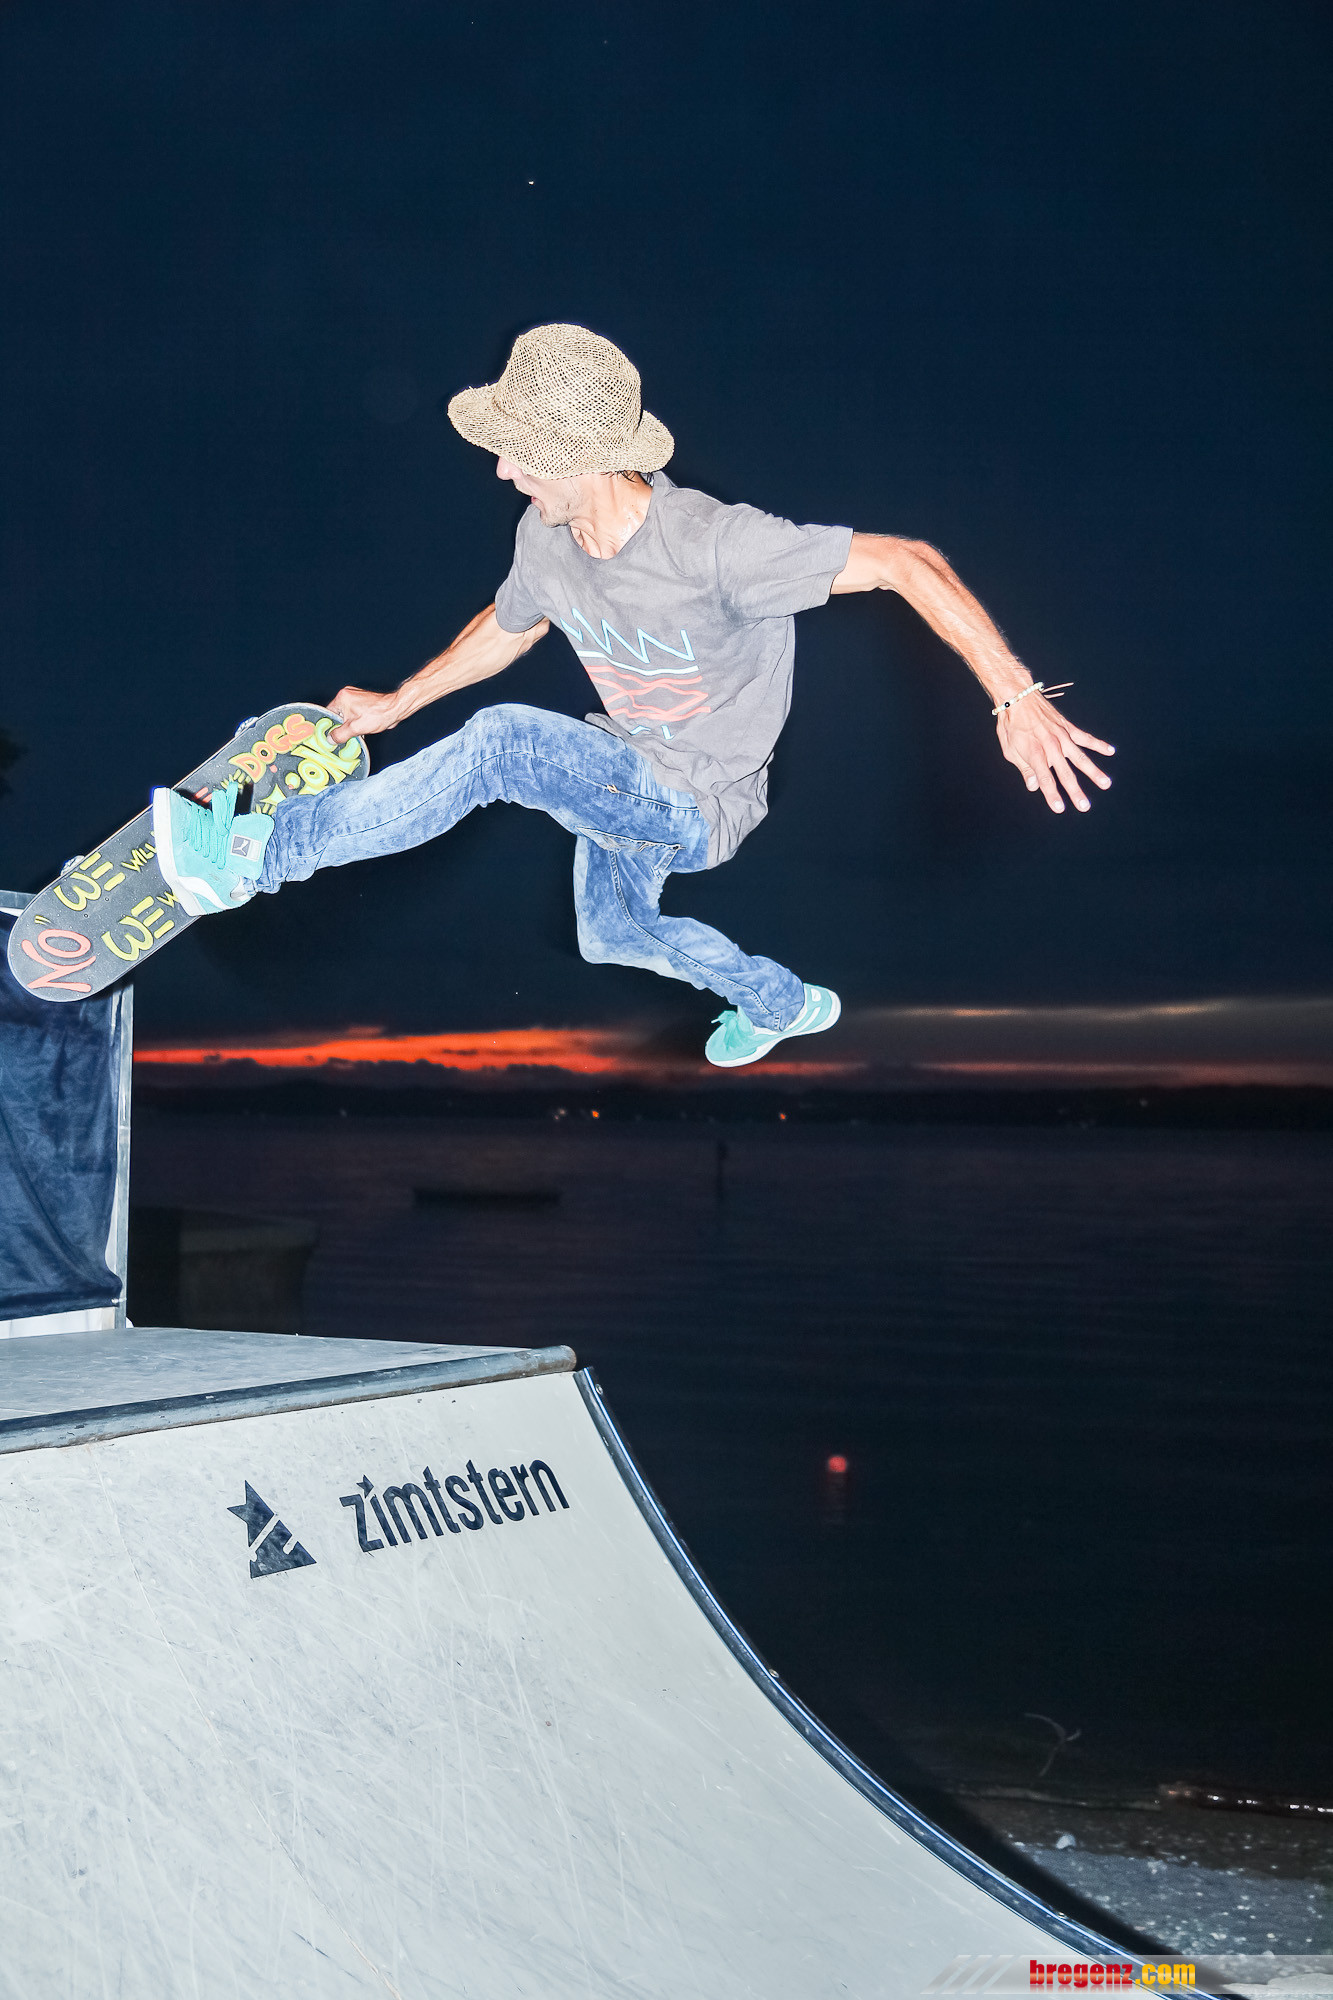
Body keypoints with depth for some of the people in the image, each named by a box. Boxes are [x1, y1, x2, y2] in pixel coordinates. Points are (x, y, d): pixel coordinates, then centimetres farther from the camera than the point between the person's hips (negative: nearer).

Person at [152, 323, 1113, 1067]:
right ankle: (781, 1003, 55)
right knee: (613, 931, 32)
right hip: (630, 777, 8)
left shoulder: (717, 545, -35)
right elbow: (509, 627, 11)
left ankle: (256, 853, -20)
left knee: (505, 742, -29)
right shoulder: (548, 538, -13)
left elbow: (907, 563, -33)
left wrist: (1017, 699, -39)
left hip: (697, 806, -8)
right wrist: (396, 705, 17)